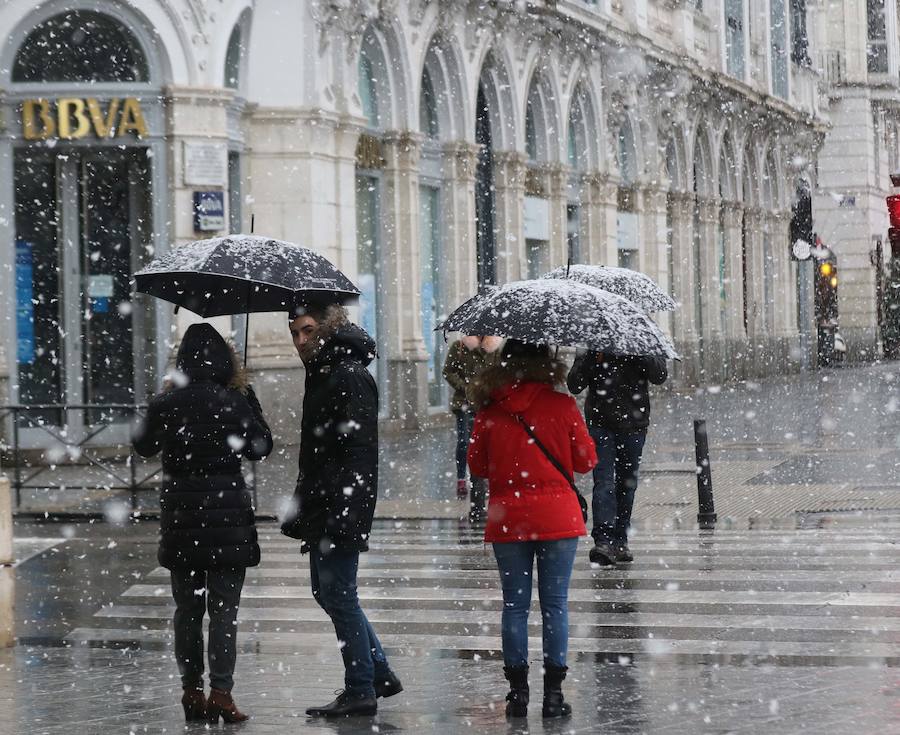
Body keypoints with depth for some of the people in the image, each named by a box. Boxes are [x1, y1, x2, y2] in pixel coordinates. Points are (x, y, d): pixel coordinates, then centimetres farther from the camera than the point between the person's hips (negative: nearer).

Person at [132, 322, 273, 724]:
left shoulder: (164, 404, -1)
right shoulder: (234, 403, -8)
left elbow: (143, 445, 15)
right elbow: (261, 447, 4)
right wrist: (246, 393, 9)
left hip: (180, 513, 3)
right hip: (227, 512, -3)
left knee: (186, 607, 11)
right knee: (224, 608, 1)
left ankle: (191, 691, 13)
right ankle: (221, 692, -3)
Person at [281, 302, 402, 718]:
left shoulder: (350, 376, -15)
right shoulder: (322, 374, 16)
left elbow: (358, 450, -21)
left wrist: (343, 514, -26)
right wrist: (304, 509, 21)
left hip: (341, 508, -10)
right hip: (321, 508, 10)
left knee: (338, 594, -5)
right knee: (327, 592, 15)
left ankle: (360, 690, 2)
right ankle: (379, 672, 24)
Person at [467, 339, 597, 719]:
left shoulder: (488, 411, -3)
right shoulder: (563, 406, -6)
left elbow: (478, 466, 6)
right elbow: (585, 461, 1)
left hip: (507, 520, 1)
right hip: (558, 517, -1)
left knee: (515, 604, 9)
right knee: (555, 604, 5)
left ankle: (518, 691, 9)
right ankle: (553, 692, 4)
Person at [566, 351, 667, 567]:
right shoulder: (592, 349, 2)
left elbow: (660, 376, -10)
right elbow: (574, 385, -4)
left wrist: (641, 355, -23)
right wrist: (590, 359, -18)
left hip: (634, 424, 2)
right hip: (601, 423, -2)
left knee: (627, 484, 10)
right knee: (604, 482, -15)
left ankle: (620, 540, 20)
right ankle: (604, 539, -24)